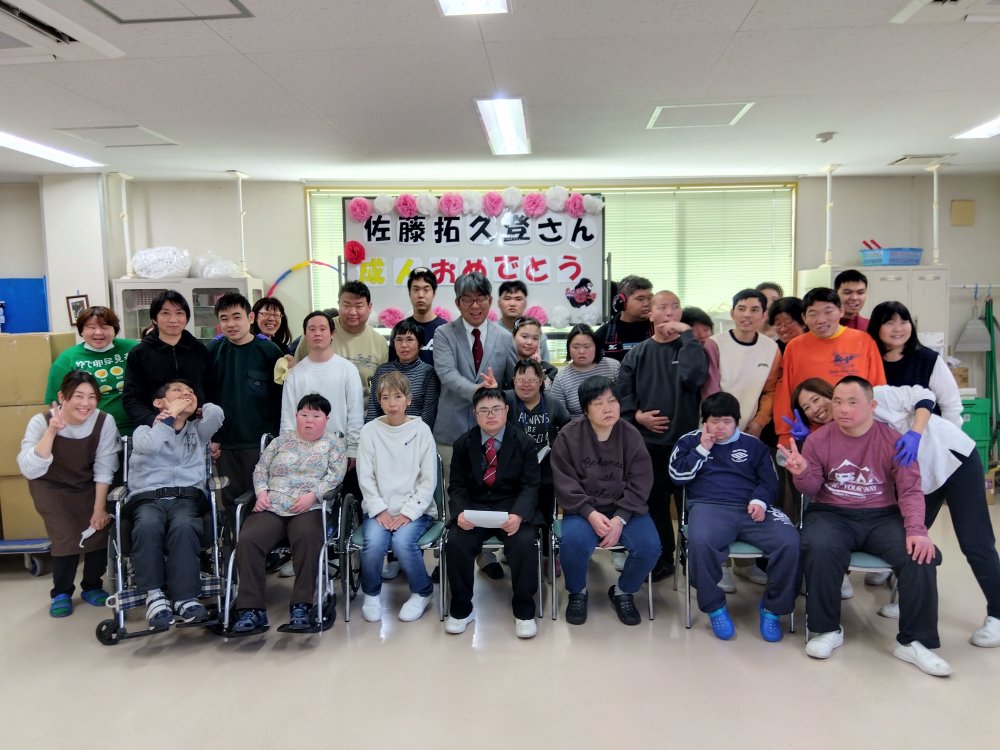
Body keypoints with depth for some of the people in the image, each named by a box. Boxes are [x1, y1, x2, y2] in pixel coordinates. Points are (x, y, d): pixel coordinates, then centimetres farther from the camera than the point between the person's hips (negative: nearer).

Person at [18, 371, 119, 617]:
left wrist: (99, 508, -16)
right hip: (51, 486, -2)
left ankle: (92, 586, 11)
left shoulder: (104, 422, -19)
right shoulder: (41, 422, -23)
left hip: (88, 486, 2)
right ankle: (61, 593, 7)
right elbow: (30, 471, -35)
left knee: (100, 529, -17)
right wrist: (52, 431, -43)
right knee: (66, 536, -20)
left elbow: (103, 469, -13)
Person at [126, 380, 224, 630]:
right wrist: (172, 414, 6)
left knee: (183, 526, -35)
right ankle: (155, 595, -29)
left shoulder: (198, 430, 27)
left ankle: (185, 599, -35)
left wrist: (193, 411, 23)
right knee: (148, 526, -36)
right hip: (147, 497, 0)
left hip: (187, 496, 1)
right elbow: (150, 445, -6)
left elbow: (216, 413, 5)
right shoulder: (144, 430, 20)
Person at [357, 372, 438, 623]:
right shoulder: (370, 431, 3)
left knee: (402, 541, -29)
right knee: (374, 543, -27)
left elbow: (428, 479, -3)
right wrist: (380, 510, -11)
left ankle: (422, 593, 0)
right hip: (379, 508, 1)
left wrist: (408, 513, -12)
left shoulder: (421, 430, -1)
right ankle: (371, 594, 4)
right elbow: (365, 477, 1)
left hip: (415, 509, -1)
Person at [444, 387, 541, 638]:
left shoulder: (524, 443, 1)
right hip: (473, 509, 2)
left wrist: (518, 515, -25)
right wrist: (460, 512, -19)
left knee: (524, 543, -30)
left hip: (513, 509, -1)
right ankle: (461, 609, -3)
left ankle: (524, 611, -6)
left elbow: (530, 486, -5)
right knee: (455, 542, -26)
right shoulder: (463, 444, 5)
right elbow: (457, 486, 4)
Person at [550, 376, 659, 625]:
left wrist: (620, 519, -17)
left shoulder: (631, 435, -4)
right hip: (583, 509, -2)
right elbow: (564, 483, -9)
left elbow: (640, 484, -5)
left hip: (624, 508, 2)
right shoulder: (569, 435, -8)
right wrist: (590, 514, -21)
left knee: (649, 546, -22)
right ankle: (577, 592, 3)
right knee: (573, 542, -31)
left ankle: (623, 592, 10)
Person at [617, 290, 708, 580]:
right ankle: (661, 560, 24)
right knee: (654, 504, 10)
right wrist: (636, 415, -10)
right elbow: (622, 391, 6)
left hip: (686, 441, -2)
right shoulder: (638, 353, 7)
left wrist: (686, 334, -14)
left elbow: (694, 375, -19)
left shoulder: (689, 347, 2)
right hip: (649, 441, 2)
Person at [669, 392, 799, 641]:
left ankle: (772, 608, -5)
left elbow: (769, 480, 15)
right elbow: (677, 476, 6)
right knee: (699, 541, -37)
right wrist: (702, 449, 1)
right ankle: (715, 607, -14)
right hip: (709, 506, -2)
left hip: (750, 509, 2)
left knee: (790, 543, -26)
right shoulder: (689, 441, 17)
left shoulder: (752, 444, 20)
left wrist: (760, 500, -6)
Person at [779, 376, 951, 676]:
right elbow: (812, 489, 4)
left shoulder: (894, 441, -1)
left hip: (882, 517, 1)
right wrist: (802, 473, -21)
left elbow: (910, 490, -4)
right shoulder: (818, 439, 0)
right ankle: (827, 629, -11)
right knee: (819, 550, -34)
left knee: (920, 554, -26)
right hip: (832, 515, -1)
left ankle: (913, 641, -10)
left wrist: (916, 530, -21)